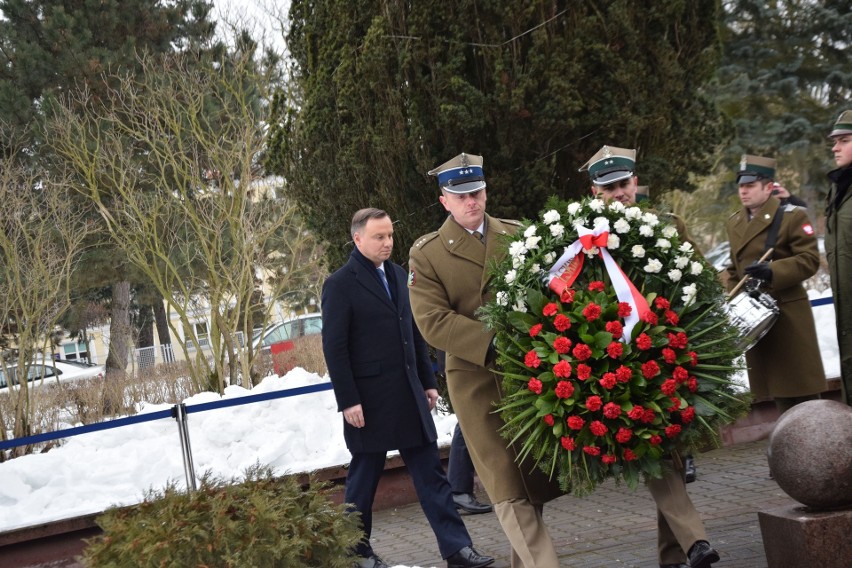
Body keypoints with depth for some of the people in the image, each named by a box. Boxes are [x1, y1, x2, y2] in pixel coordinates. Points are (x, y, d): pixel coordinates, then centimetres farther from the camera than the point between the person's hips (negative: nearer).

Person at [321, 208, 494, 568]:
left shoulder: (396, 274, 12)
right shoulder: (340, 285, -8)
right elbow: (334, 347, -11)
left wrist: (428, 381, 14)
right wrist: (348, 401, -15)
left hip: (409, 395, 6)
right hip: (370, 399, -6)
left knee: (430, 473, 4)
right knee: (364, 476, 6)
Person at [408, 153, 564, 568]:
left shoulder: (516, 234, 8)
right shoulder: (427, 254, -1)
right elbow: (432, 322, -10)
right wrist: (492, 343, -20)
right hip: (476, 378, -3)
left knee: (534, 478, 9)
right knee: (507, 488, -4)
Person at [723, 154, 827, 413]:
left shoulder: (793, 216, -7)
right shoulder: (734, 222, 13)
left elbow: (810, 260, -13)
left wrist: (772, 272, -25)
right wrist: (731, 294, 5)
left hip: (788, 312, -6)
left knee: (799, 384, -2)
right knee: (775, 383, 10)